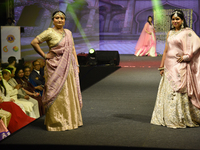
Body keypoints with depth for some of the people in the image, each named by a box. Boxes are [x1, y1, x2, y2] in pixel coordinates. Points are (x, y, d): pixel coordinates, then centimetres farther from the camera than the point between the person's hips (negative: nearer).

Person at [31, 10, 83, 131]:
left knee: (71, 93, 9)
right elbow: (34, 42, -7)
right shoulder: (50, 32, -5)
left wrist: (76, 65, 8)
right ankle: (57, 122, 3)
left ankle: (71, 120, 19)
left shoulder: (68, 33, 13)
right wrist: (44, 55, -7)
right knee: (57, 94, -4)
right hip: (56, 66, -6)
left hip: (69, 67, 6)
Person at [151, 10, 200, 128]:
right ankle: (167, 118, 14)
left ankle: (180, 119, 0)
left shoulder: (187, 32, -4)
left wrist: (186, 56, -15)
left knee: (178, 91, -7)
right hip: (169, 65, 6)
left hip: (180, 66, -6)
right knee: (167, 91, 7)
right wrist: (162, 66, 13)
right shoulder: (170, 33, 15)